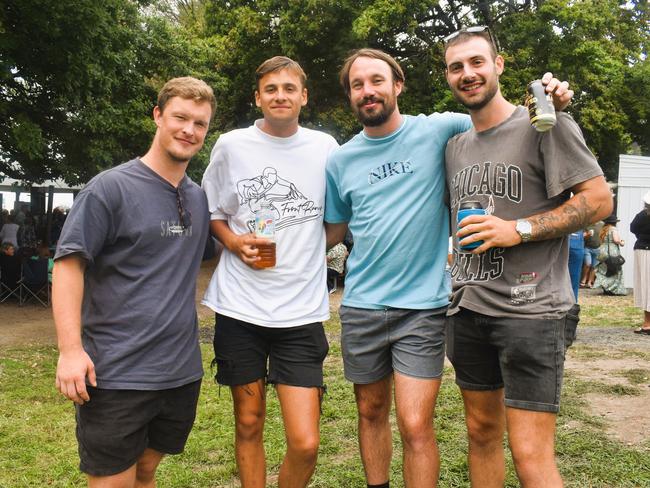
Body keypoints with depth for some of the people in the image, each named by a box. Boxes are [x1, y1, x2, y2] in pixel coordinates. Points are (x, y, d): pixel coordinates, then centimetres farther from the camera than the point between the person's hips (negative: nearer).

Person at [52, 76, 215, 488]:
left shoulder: (199, 198, 10)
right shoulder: (111, 187, -8)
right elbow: (69, 264, -12)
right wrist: (71, 349, -20)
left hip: (182, 371, 6)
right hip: (117, 373, -5)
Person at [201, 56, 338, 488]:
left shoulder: (325, 147, 4)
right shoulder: (231, 146, 3)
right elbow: (211, 212, 12)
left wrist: (308, 253, 2)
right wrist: (234, 242, -6)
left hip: (302, 311, 0)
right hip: (240, 306, 1)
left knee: (305, 444, -4)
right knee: (249, 425, 13)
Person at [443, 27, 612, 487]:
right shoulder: (455, 146, 15)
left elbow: (599, 200, -9)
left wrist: (519, 230, -17)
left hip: (530, 310, -6)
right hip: (468, 311, 7)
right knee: (482, 433, 16)